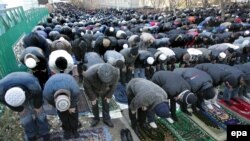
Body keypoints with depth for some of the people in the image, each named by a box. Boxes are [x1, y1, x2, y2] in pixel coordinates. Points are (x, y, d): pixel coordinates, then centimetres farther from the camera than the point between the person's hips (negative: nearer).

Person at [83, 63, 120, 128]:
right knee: (94, 104, 17)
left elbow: (114, 85, -16)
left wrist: (109, 96, -5)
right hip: (94, 90, -1)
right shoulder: (89, 74, -44)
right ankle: (96, 118, 43)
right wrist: (92, 98, -9)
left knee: (106, 104, 17)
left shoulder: (116, 73, -39)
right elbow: (87, 87, -22)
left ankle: (106, 119, 41)